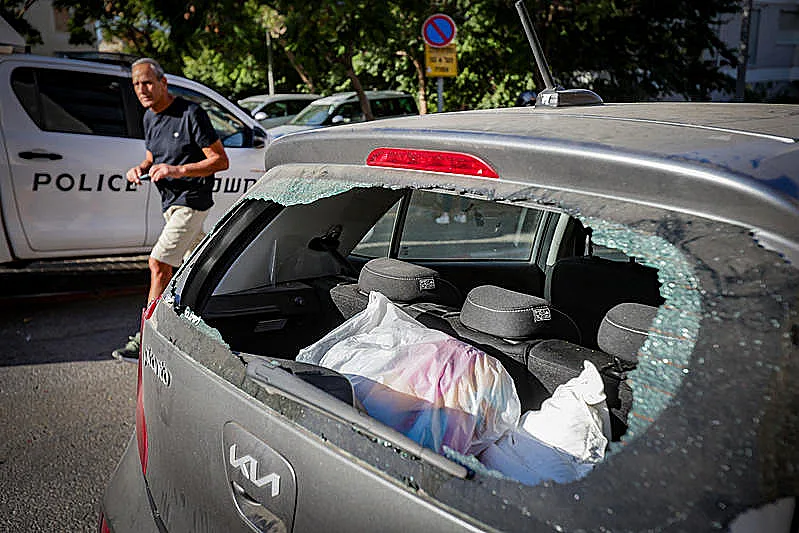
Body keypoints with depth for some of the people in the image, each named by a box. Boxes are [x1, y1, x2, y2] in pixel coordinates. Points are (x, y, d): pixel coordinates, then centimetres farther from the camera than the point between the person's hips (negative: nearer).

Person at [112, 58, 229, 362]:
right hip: (170, 202, 9)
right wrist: (140, 168, -2)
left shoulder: (190, 114, -15)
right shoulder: (150, 117, 9)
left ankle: (147, 339, -7)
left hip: (192, 200, -9)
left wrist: (179, 170, -27)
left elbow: (220, 160, -16)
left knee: (159, 263, -14)